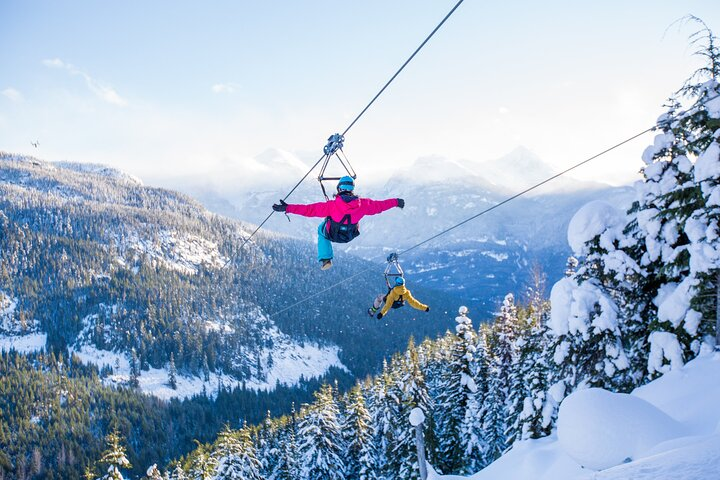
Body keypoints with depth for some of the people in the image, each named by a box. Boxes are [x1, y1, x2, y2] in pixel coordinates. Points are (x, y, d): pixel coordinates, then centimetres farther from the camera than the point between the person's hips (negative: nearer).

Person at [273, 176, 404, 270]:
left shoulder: (332, 205, -31)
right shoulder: (362, 204, -23)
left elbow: (310, 210, -31)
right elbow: (379, 205, -9)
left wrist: (287, 208, -29)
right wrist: (395, 202, 8)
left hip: (332, 235, -3)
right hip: (350, 236, 3)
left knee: (321, 228, 32)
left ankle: (325, 259, 22)